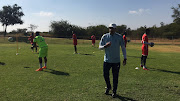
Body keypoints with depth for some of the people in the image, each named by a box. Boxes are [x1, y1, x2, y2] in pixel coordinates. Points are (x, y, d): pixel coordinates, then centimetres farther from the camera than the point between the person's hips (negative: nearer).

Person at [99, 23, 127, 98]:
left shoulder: (119, 37, -4)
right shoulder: (104, 36, -1)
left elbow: (123, 48, 1)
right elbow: (100, 47, 1)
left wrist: (125, 58, -4)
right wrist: (105, 46, -21)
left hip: (116, 61, -1)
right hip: (107, 60, 2)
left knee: (115, 76, 5)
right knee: (105, 75, 6)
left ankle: (114, 91, 24)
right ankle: (108, 87, 35)